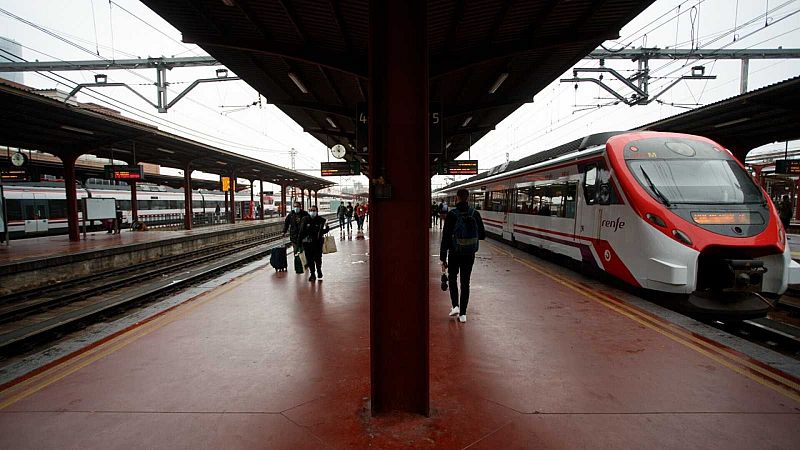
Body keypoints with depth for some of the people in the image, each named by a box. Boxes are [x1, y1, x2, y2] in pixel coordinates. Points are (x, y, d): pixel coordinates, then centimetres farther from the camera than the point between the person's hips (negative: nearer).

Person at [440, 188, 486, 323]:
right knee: (465, 282, 12)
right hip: (470, 254, 2)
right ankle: (463, 313, 14)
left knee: (452, 278, 21)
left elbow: (445, 237, -12)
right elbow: (482, 235, 2)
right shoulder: (475, 214, -3)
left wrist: (443, 258, -6)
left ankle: (455, 306, 8)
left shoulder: (452, 214, -12)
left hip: (454, 253, -2)